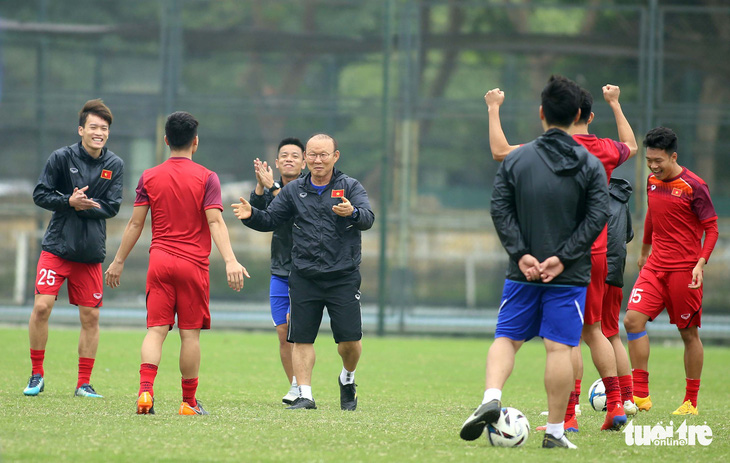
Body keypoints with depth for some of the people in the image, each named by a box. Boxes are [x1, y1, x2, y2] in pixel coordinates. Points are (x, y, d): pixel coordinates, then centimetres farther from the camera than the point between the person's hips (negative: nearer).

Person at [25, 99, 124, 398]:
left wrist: (84, 205, -16)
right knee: (42, 306, -12)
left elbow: (112, 207, -1)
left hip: (91, 253, 2)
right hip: (57, 247, -2)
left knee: (90, 316, 2)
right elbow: (40, 194, -2)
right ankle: (37, 375, 4)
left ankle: (84, 384, 12)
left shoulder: (114, 165, 2)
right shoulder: (62, 158, -3)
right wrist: (69, 202, -17)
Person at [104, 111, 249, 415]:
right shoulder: (206, 178, -2)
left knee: (156, 330, 0)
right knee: (190, 333, 4)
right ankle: (189, 402, 9)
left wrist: (119, 261, 14)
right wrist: (230, 261, -18)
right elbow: (215, 222, -12)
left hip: (159, 262, 2)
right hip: (193, 264, -2)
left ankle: (145, 390, -20)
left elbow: (135, 223, 6)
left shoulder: (150, 177, 6)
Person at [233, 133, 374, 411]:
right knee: (302, 338, -2)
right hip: (304, 278, 2)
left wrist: (352, 213, -36)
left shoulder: (350, 187, 1)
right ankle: (305, 395, 3)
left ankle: (347, 379, 24)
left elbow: (368, 219, -13)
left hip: (343, 278, -2)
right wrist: (250, 215, -11)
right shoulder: (293, 191, 10)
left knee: (350, 339, -4)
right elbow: (270, 220, 11)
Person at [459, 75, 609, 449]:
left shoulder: (516, 159, 4)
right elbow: (596, 218, -8)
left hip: (522, 274, 1)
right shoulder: (591, 165, 0)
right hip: (570, 277, -1)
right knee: (559, 347, 0)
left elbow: (500, 209, -3)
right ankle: (555, 432, 1)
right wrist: (563, 258, -10)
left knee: (506, 338, 10)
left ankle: (491, 398, -15)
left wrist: (521, 254, -7)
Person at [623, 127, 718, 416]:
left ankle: (691, 402, 13)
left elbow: (711, 228, -8)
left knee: (688, 333, 3)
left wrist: (700, 264, -20)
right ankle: (640, 395, -9)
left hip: (684, 269, -5)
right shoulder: (653, 181, 9)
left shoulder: (693, 186, -10)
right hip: (655, 266, 5)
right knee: (633, 319, -11)